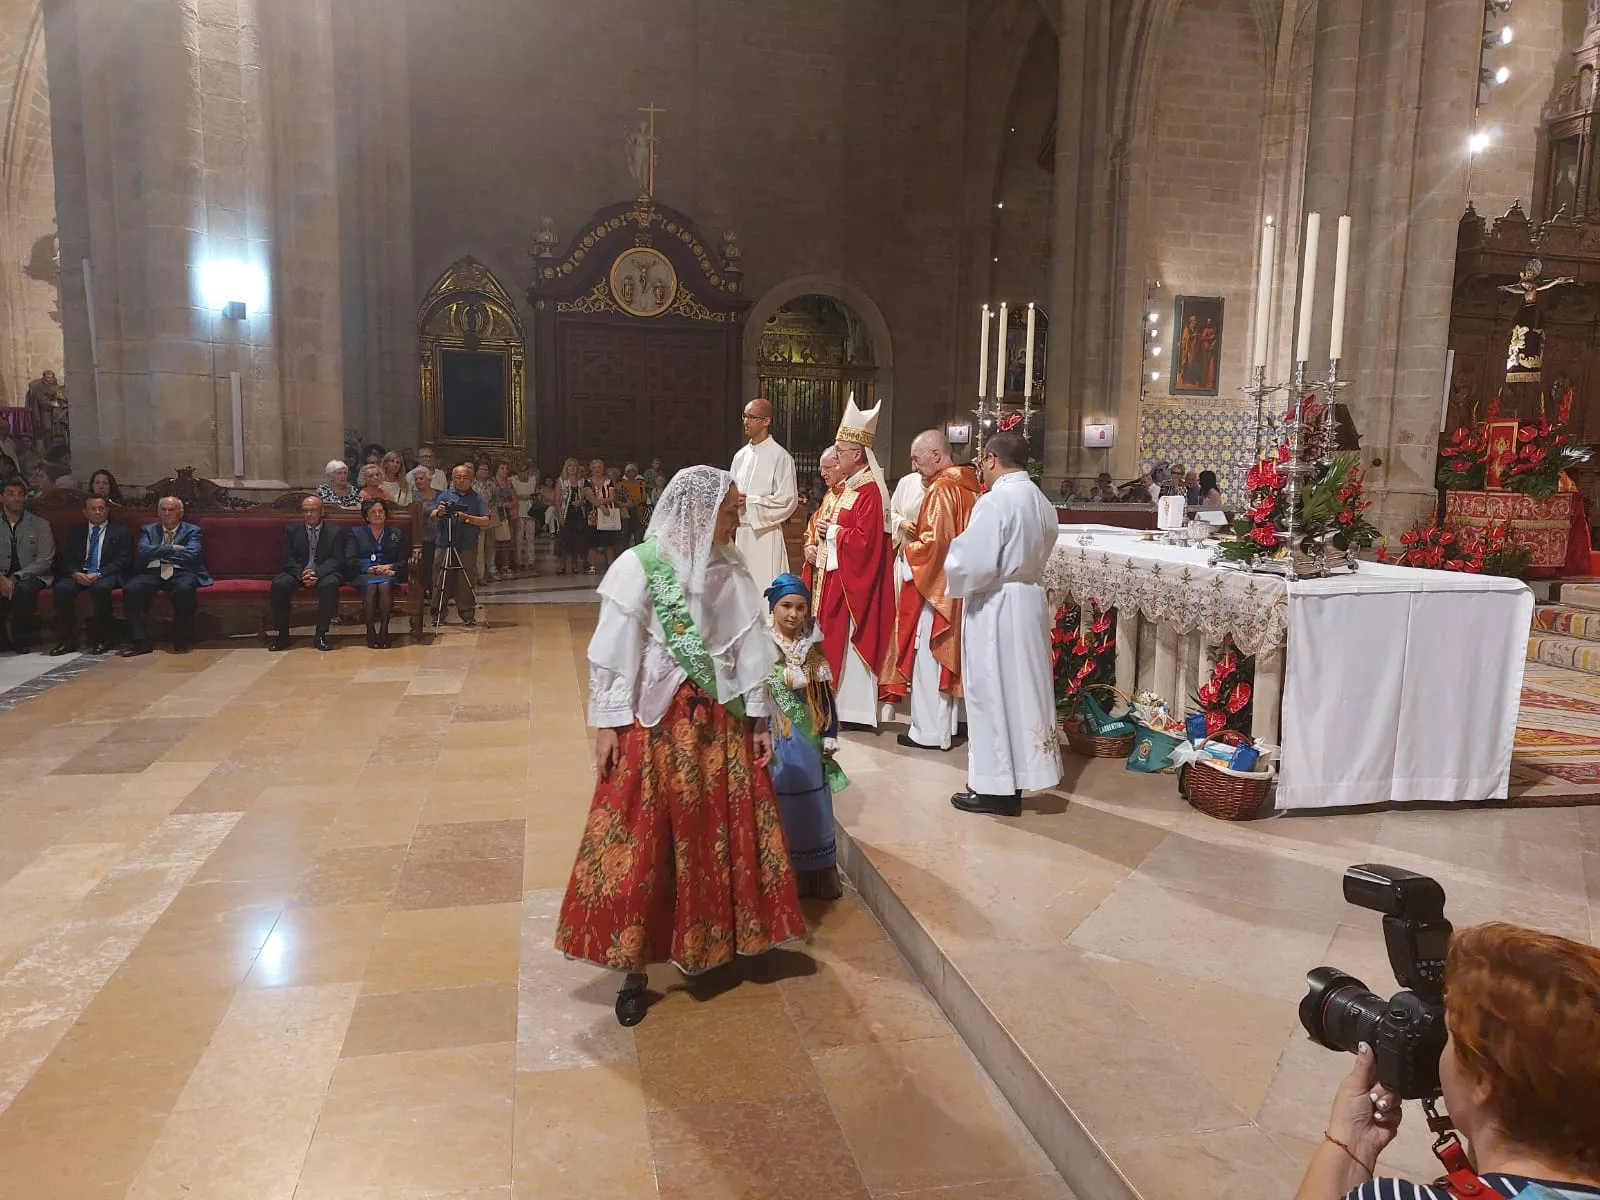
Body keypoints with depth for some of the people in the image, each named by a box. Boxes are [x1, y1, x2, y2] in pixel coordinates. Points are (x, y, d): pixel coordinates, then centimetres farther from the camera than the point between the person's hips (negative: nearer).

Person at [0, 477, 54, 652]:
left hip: (31, 577, -1)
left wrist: (16, 578, -17)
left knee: (23, 589, -35)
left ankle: (22, 641, -18)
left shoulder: (40, 524, 5)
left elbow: (45, 560, -4)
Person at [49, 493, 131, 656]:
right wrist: (75, 573, -11)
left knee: (100, 587, -38)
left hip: (107, 576, -3)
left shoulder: (120, 533, 10)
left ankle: (101, 640, -28)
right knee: (61, 588, -28)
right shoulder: (76, 532, 21)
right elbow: (67, 559, 13)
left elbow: (123, 561, -1)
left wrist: (99, 574, -16)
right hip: (79, 575, 4)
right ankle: (67, 640, -21)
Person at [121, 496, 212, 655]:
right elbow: (142, 552, 2)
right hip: (152, 572, 3)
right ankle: (141, 642, -21)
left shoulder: (192, 531, 13)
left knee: (184, 589, -37)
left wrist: (159, 553, 1)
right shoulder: (149, 529, 21)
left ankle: (181, 642, -23)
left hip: (180, 572, -3)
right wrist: (171, 548, -5)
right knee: (130, 589, -28)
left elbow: (191, 555, -6)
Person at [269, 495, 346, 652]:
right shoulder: (291, 530, 13)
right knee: (279, 584, -29)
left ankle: (321, 634, -28)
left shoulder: (335, 532, 8)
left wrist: (317, 573, -20)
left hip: (324, 573, -2)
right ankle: (282, 634, -18)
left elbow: (337, 560, -2)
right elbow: (287, 559, 4)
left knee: (330, 584, -37)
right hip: (297, 573, 2)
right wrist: (301, 574, -16)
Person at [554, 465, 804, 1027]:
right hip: (656, 723, -4)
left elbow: (749, 650, 7)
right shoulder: (640, 566, -10)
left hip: (722, 723, 5)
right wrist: (608, 724, -9)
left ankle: (720, 941, 30)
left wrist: (759, 718, 7)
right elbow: (614, 650, -8)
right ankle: (633, 967, 12)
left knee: (726, 834, 11)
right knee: (643, 841, 1)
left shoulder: (730, 572, 4)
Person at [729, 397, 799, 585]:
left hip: (765, 533, -6)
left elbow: (788, 500, -12)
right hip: (739, 532, 7)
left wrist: (749, 501, -13)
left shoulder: (780, 456, -8)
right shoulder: (741, 456, 12)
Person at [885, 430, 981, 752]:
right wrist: (917, 536, 10)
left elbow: (934, 543, -24)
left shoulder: (941, 490, -17)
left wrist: (909, 548, -6)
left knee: (927, 656, -1)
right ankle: (947, 723, 24)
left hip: (933, 584, -9)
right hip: (954, 585, 9)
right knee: (946, 653, 16)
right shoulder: (966, 486, 10)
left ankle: (929, 731, 5)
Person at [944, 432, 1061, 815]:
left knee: (993, 693, 1)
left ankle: (996, 787, 9)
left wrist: (954, 567, -3)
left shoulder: (995, 501, -19)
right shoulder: (1042, 502, 8)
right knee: (1022, 689, 14)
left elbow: (974, 564, -22)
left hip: (995, 609, -8)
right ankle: (1019, 775, 24)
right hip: (1031, 601, 8)